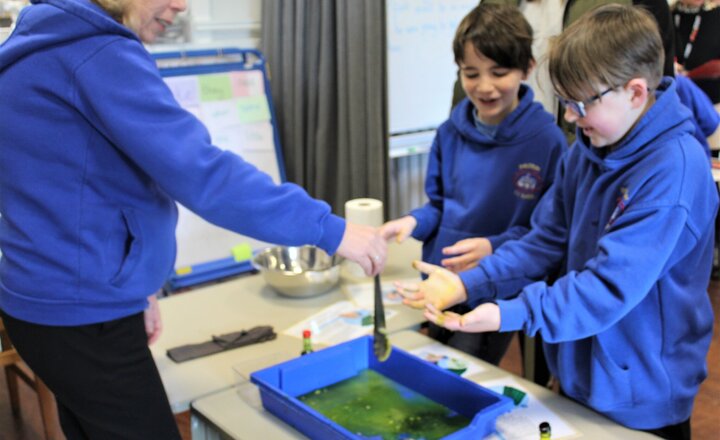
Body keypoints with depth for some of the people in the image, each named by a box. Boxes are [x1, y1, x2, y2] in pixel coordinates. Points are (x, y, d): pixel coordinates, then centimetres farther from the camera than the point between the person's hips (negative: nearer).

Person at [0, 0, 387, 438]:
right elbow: (201, 174, -27)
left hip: (57, 303, 10)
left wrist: (132, 286, 17)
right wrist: (328, 228, -21)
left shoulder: (54, 42, 13)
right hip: (84, 316, -10)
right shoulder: (97, 53, -19)